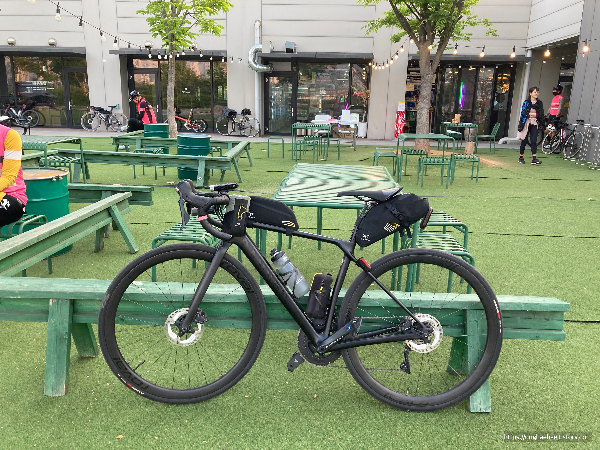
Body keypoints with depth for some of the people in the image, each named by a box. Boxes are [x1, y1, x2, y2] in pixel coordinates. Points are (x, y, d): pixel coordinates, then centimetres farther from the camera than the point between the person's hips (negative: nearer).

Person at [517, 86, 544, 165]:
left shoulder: (540, 103, 8)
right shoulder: (526, 102, 0)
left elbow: (541, 114, 4)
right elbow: (523, 113, -4)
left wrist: (535, 114, -12)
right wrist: (530, 114, -13)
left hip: (534, 124, 2)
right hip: (526, 123, -2)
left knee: (534, 141, -8)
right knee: (524, 141, 5)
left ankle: (534, 159, -11)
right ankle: (521, 157, 19)